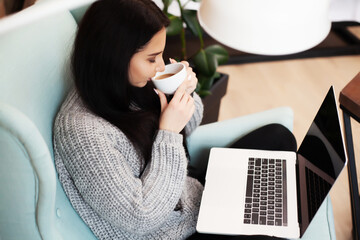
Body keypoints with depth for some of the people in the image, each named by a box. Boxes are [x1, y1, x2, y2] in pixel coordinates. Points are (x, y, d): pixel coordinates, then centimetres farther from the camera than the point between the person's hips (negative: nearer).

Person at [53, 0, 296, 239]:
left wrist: (185, 94, -10)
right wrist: (168, 132, -27)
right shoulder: (82, 132, -31)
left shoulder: (130, 85, -7)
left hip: (197, 196, 9)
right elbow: (140, 219, -28)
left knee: (278, 135, 7)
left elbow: (185, 132, 12)